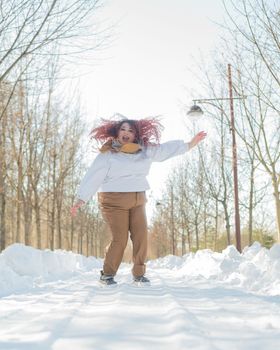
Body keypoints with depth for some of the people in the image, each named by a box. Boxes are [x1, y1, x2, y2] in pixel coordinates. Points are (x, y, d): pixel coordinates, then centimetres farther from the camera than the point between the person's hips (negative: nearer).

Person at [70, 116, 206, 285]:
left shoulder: (145, 150, 7)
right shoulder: (108, 153, -6)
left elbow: (167, 149, 10)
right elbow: (93, 177, -7)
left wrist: (191, 143, 7)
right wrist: (81, 200, -11)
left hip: (138, 201, 5)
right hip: (114, 201, -5)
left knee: (141, 236, -3)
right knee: (120, 239, -8)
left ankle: (139, 274, 11)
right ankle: (107, 275, 9)